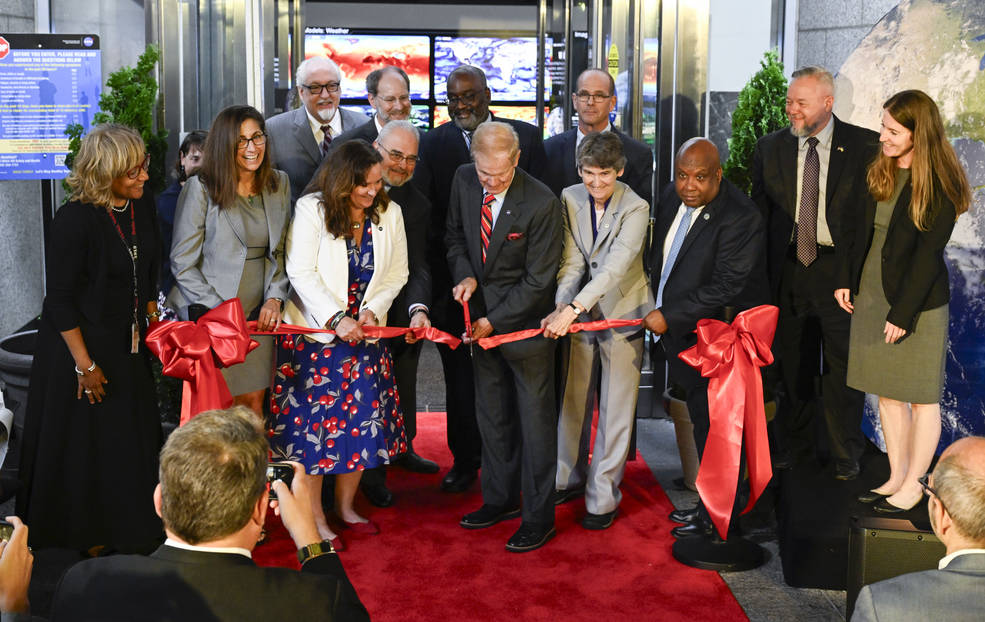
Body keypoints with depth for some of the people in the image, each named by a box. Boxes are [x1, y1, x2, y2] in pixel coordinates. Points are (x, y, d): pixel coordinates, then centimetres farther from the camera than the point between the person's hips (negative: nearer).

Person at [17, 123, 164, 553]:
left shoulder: (143, 207, 0)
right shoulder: (74, 219, -21)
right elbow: (61, 300, -17)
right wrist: (85, 364, -16)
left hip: (129, 347, 7)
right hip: (81, 343, -6)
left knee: (132, 441, 12)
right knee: (85, 445, 6)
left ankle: (127, 535, 30)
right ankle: (87, 540, 23)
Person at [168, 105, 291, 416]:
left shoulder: (278, 184, 7)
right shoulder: (201, 188, -8)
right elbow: (182, 262, -7)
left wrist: (274, 297, 0)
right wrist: (219, 311, -12)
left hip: (259, 313, 4)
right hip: (210, 315, -4)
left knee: (254, 401, 4)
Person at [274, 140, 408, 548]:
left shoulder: (389, 213, 2)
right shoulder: (311, 209, -10)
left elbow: (396, 273, 7)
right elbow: (301, 272, -14)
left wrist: (372, 309, -9)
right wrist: (337, 319, -21)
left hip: (365, 332, 4)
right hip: (315, 332, -4)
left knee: (363, 418, 7)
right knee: (313, 420, -1)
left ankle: (346, 506, 27)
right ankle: (315, 518, 12)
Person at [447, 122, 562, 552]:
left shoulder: (542, 203, -21)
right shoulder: (464, 181, -4)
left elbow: (538, 279, -16)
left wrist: (494, 321, -17)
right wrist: (465, 276, -7)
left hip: (526, 320, -5)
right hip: (482, 315, 6)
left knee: (535, 419, 3)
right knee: (491, 415, 16)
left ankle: (538, 516, 14)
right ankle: (500, 498, 32)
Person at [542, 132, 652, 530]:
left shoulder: (635, 208, -16)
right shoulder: (570, 199, -3)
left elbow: (616, 266, -26)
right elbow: (572, 262, -7)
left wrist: (571, 309, -34)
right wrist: (559, 309, -22)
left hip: (622, 315, -4)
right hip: (580, 313, 4)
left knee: (615, 410, 2)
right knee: (573, 400, 14)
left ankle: (603, 497, 13)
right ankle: (570, 478, 33)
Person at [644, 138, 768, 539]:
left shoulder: (739, 218, -21)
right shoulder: (672, 198, 4)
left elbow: (726, 287, -24)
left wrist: (670, 317, -21)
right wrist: (658, 311, 16)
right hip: (681, 335, 8)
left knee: (712, 424, 2)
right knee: (701, 420, 16)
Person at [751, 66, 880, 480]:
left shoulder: (864, 147, -4)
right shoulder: (770, 148, 5)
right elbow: (760, 213, 7)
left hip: (841, 270, -2)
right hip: (788, 271, 3)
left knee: (842, 367, 6)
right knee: (792, 365, 13)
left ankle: (845, 454, 23)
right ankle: (793, 445, 30)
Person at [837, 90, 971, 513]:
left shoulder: (939, 185, -14)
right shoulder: (879, 171, 5)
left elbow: (928, 253, -16)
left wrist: (903, 312, -17)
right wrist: (846, 279, 5)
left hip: (918, 302, -7)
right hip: (871, 295, 7)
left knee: (921, 397, 5)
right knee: (887, 392, 13)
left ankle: (914, 484, 16)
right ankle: (896, 476, 25)